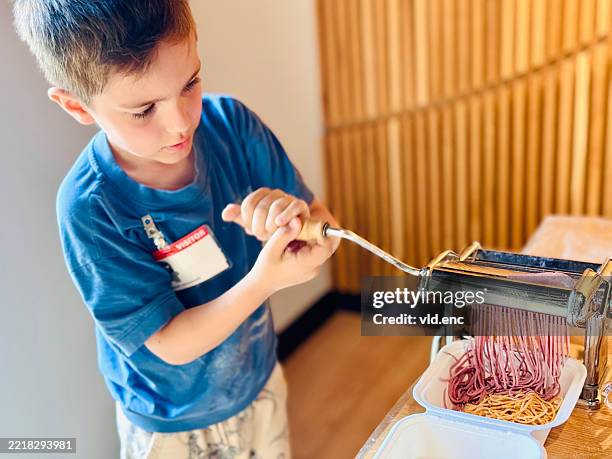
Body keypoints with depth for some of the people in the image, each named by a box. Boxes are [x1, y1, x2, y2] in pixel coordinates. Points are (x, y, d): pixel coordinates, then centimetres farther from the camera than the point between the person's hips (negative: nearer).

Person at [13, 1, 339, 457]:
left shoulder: (229, 123, -17)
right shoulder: (89, 208, -28)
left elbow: (327, 229, -11)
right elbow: (172, 345, -23)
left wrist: (296, 217, -33)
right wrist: (265, 279, -36)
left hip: (261, 382, 4)